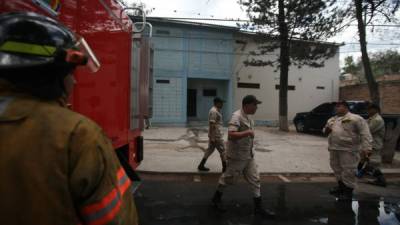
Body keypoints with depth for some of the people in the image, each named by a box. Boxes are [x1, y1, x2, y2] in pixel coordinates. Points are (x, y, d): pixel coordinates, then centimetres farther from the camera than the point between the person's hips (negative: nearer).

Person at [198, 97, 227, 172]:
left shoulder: (216, 110, 14)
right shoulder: (214, 111, -18)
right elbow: (211, 125, -23)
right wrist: (212, 137, -24)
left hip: (214, 135, 10)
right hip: (216, 136, -10)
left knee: (210, 149, 13)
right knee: (222, 151, 0)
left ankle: (201, 165, 17)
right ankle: (225, 168, 10)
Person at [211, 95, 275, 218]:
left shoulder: (248, 117, 8)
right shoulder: (237, 116, -21)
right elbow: (231, 135, -32)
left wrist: (251, 137, 11)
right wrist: (248, 132, -31)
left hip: (249, 155, 9)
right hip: (237, 156, -9)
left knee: (255, 180, 9)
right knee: (228, 178, 9)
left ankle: (258, 207, 19)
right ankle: (217, 198, 32)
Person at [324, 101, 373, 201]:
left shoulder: (355, 118, -6)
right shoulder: (332, 119, 16)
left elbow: (365, 134, -11)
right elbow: (326, 129, 26)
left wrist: (366, 147, -21)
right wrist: (326, 130, 1)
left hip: (348, 149, -8)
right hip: (334, 148, 8)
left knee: (348, 171, -4)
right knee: (337, 168, 17)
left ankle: (348, 192, 6)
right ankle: (341, 186, 33)